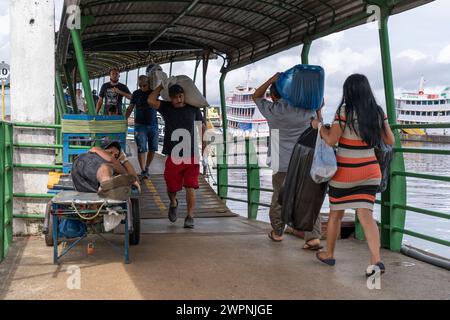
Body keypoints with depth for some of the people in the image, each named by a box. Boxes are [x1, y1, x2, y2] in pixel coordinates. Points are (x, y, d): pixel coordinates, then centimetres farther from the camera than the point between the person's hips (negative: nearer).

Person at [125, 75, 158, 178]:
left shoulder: (154, 91, 3)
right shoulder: (136, 93, 1)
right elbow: (130, 108, 7)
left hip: (153, 124, 2)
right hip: (140, 125, -2)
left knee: (152, 148, 6)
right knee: (141, 149, -8)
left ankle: (146, 168, 23)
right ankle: (143, 171, -5)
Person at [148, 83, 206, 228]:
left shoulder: (193, 109, 7)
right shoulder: (166, 108, 4)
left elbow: (203, 126, 20)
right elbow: (151, 100, -12)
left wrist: (203, 141, 9)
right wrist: (161, 86, -1)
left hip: (191, 155, 0)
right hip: (173, 155, 0)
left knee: (190, 187, -6)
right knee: (171, 186, 7)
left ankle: (190, 216, 3)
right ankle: (173, 203, 40)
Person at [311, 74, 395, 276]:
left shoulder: (345, 111, -14)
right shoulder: (378, 112, 0)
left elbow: (331, 140, -16)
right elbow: (390, 141, 4)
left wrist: (319, 126, 1)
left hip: (345, 171, -3)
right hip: (369, 170, 4)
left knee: (336, 213, 13)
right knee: (365, 215, -1)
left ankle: (329, 254, 28)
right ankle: (376, 260, -17)